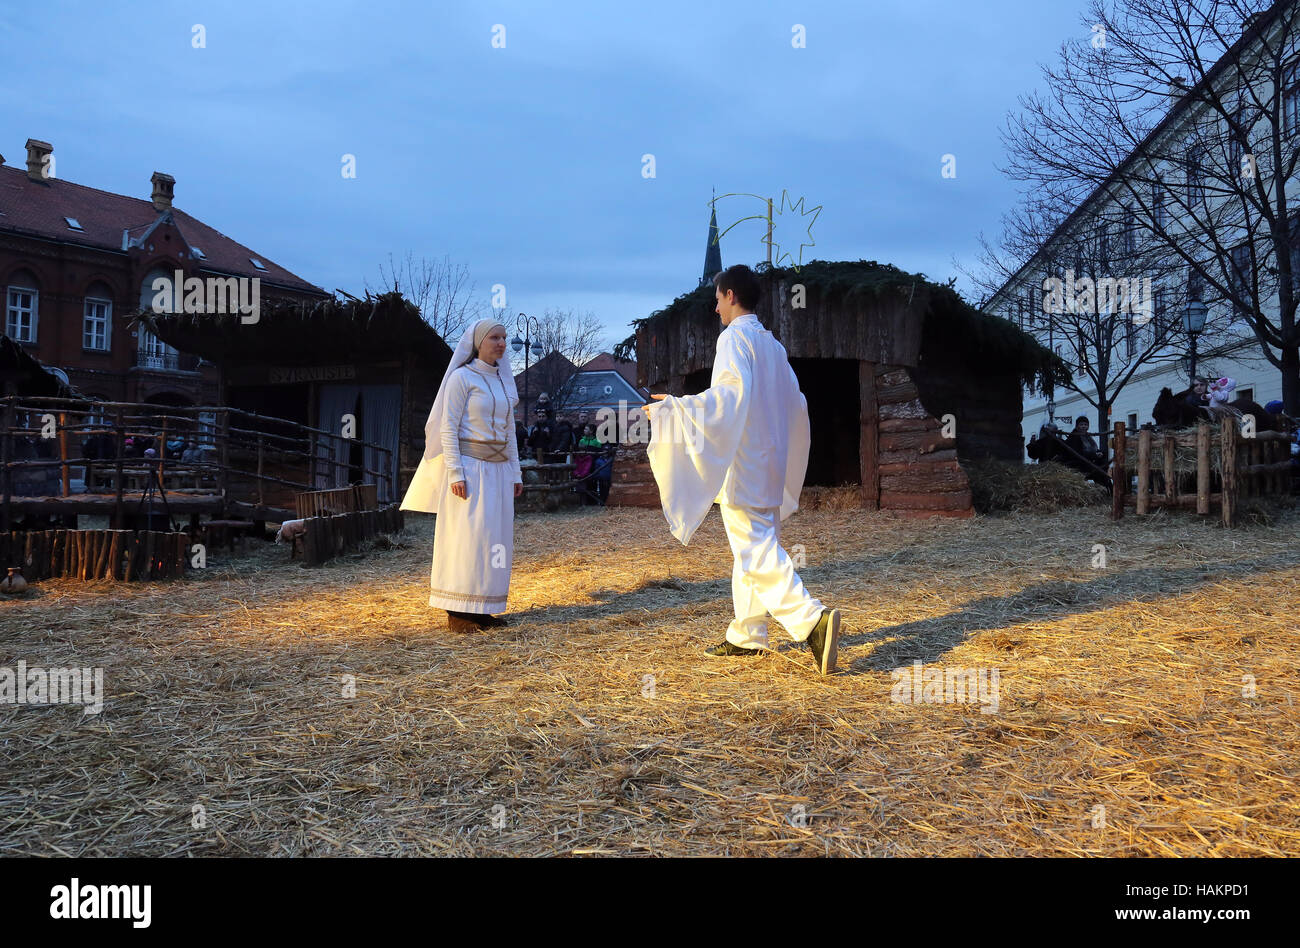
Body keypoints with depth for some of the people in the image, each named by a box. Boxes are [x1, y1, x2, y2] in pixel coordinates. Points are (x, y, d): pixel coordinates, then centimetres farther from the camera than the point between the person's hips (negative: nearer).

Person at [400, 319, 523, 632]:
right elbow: (448, 428, -11)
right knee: (466, 536, -8)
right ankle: (457, 611, -2)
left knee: (495, 538, 5)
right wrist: (455, 473, -19)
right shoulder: (461, 377, -6)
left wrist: (515, 473, 13)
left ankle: (481, 609, 12)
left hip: (498, 469, 7)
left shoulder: (504, 382, 15)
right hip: (469, 465, -7)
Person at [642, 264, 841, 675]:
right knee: (755, 548, 14)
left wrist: (675, 407, -20)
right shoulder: (773, 344, 15)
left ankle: (813, 621, -23)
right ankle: (746, 635, 21)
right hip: (768, 464, 9)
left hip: (740, 463, -9)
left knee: (756, 551, -11)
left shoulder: (734, 337, -10)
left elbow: (731, 392, -24)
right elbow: (795, 402, 19)